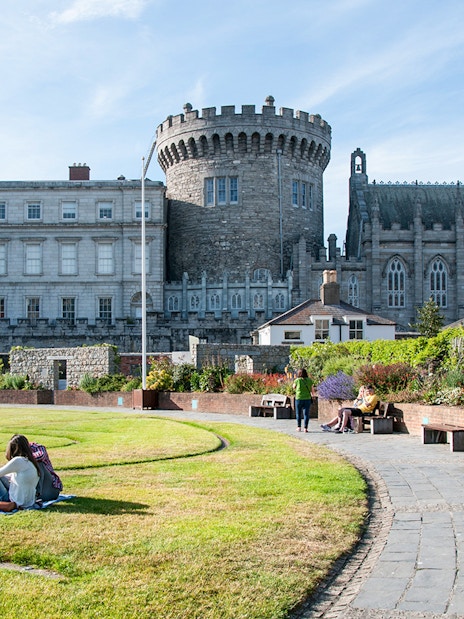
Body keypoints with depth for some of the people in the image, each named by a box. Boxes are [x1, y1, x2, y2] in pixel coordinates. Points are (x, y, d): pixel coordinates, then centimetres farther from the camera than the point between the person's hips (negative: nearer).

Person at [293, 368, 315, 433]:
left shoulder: (297, 380, -6)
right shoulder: (309, 380, -1)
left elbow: (294, 387, 12)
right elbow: (312, 390, 5)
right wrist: (312, 395, 25)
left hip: (299, 399, -1)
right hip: (307, 399, 1)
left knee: (298, 413, 15)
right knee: (306, 414, 1)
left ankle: (299, 427, 20)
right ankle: (305, 428, -6)